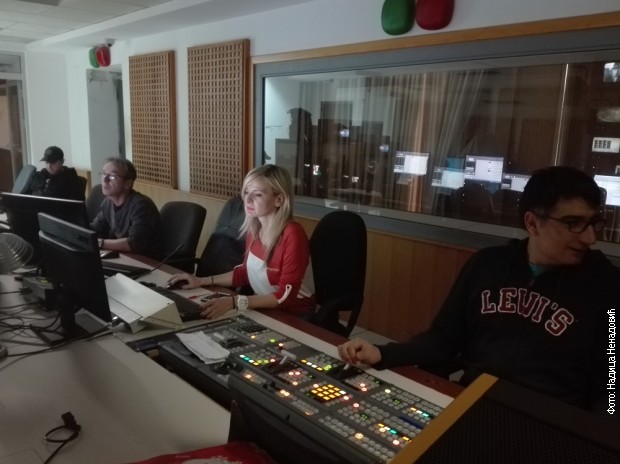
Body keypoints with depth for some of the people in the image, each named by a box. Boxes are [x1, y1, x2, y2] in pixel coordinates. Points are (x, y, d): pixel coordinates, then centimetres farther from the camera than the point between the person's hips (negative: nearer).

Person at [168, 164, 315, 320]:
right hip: (263, 310, 6)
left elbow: (286, 296, -24)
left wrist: (235, 302, -30)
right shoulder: (254, 229, -1)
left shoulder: (293, 235, -24)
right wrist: (203, 281, 4)